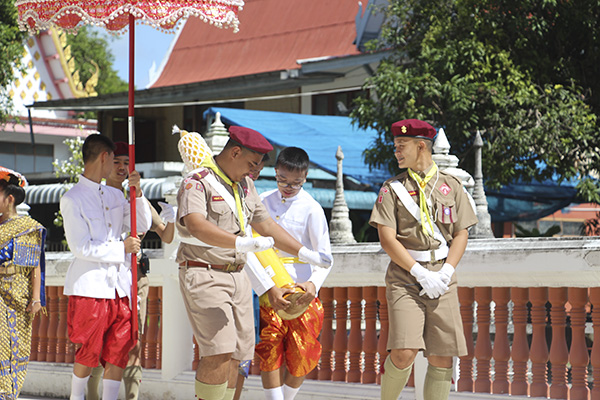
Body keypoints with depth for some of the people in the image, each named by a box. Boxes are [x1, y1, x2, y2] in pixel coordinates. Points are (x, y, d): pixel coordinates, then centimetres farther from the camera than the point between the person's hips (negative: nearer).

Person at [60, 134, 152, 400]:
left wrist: (137, 192, 3)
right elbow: (81, 248, -10)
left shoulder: (115, 196, 16)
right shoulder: (72, 199, -5)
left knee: (119, 350, 2)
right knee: (89, 352, 1)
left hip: (120, 285, 6)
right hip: (90, 286, -6)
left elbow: (142, 226, 17)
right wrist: (122, 248, -7)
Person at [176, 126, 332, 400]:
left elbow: (265, 225, 25)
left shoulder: (245, 185, 16)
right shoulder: (198, 182, -11)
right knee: (220, 352, -18)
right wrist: (240, 243, -40)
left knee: (234, 355, 5)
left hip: (237, 275, 8)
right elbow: (196, 225, -28)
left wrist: (304, 253, 20)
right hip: (203, 276, -8)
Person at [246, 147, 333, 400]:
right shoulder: (262, 202, 2)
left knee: (301, 359, 1)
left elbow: (324, 255, -5)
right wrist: (268, 289, -17)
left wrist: (314, 283, -27)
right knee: (270, 353, -8)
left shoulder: (311, 209, -3)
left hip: (301, 293, -1)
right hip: (268, 290, 1)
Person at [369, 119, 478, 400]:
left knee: (442, 357, -2)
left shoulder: (451, 186, 12)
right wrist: (421, 273, -12)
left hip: (442, 278, 2)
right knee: (404, 353, -15)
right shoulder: (392, 188, 6)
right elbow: (387, 239, -3)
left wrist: (445, 273, -7)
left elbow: (461, 234, 10)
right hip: (405, 277, -2)